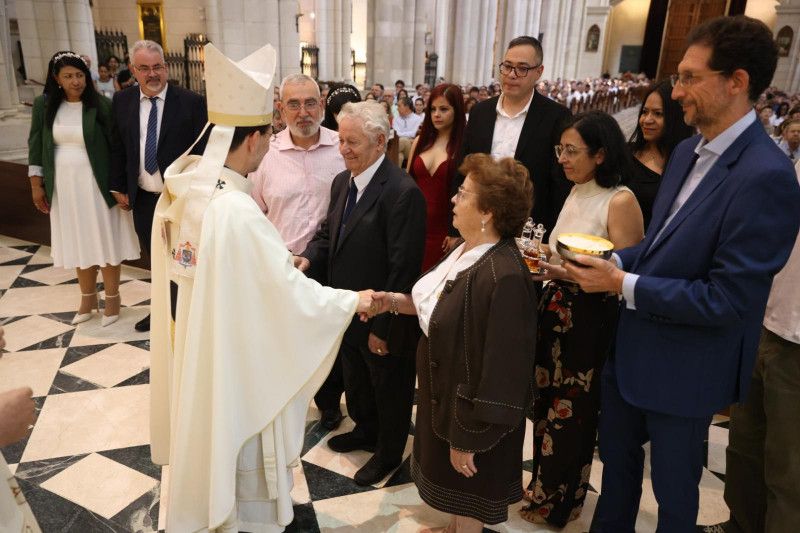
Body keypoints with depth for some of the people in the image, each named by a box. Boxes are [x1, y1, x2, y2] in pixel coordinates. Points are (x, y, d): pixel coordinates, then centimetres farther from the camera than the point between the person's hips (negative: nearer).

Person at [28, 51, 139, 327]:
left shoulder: (101, 105, -8)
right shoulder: (43, 105, 3)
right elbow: (35, 146, 8)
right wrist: (36, 184, 6)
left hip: (95, 185, -3)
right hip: (63, 187, 4)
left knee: (104, 240, 4)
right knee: (78, 241, 13)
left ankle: (112, 297, 20)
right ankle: (88, 297, 29)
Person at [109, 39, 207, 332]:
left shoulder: (191, 102, -10)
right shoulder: (122, 100, 3)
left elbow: (203, 150, -9)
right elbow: (117, 147, 11)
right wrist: (118, 187, 9)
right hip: (143, 198, 4)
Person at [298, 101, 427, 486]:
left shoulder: (403, 192, -25)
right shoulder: (342, 182, 2)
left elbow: (404, 268, -25)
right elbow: (329, 233, 13)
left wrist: (383, 327, -21)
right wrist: (309, 257, -9)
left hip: (383, 318, -8)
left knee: (389, 389, 17)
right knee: (355, 381, 28)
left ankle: (389, 453, 41)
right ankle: (365, 430, 55)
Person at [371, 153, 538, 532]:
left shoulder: (503, 277, -32)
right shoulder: (467, 251, -2)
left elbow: (499, 371, -28)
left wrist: (468, 439, -21)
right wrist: (396, 302, -2)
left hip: (473, 413, -8)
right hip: (446, 393, 9)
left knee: (468, 502, 18)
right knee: (456, 495, 30)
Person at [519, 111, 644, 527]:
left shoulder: (620, 201, -16)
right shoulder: (575, 194, 9)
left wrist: (573, 274, -27)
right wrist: (546, 264, 1)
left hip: (590, 320, -7)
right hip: (556, 313, 7)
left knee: (571, 412, 10)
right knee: (547, 403, 16)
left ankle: (559, 501, 32)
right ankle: (545, 484, 38)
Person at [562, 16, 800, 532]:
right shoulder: (688, 151, 3)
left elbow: (725, 300, -26)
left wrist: (624, 284, -23)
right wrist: (611, 261, -5)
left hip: (685, 367, -8)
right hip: (634, 345, 8)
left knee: (673, 487, 17)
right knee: (617, 457, 26)